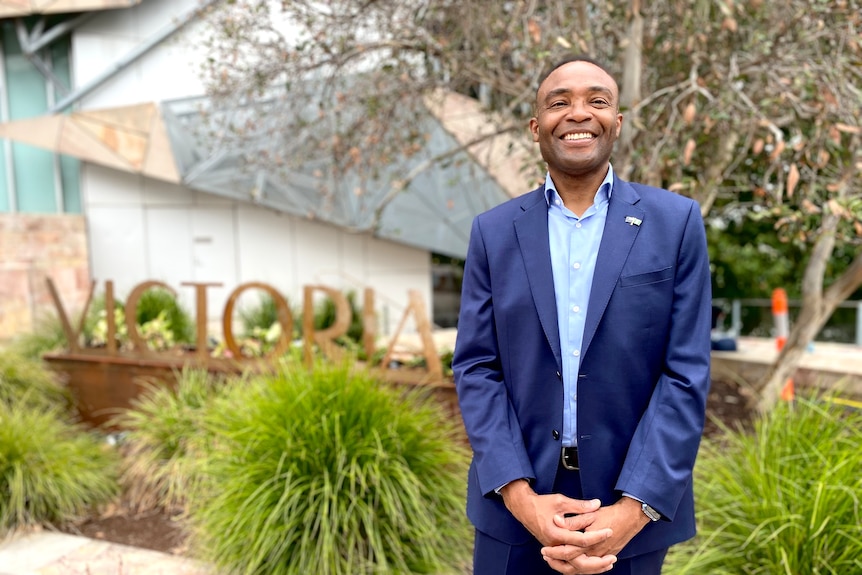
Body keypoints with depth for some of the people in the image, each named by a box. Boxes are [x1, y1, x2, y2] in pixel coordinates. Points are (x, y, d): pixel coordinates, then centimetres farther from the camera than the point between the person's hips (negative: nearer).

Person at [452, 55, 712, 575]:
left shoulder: (676, 222, -3)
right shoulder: (493, 231, 0)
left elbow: (687, 375, -6)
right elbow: (476, 367, -3)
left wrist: (632, 509, -14)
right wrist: (521, 497, -14)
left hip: (633, 508, 0)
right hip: (515, 502, 1)